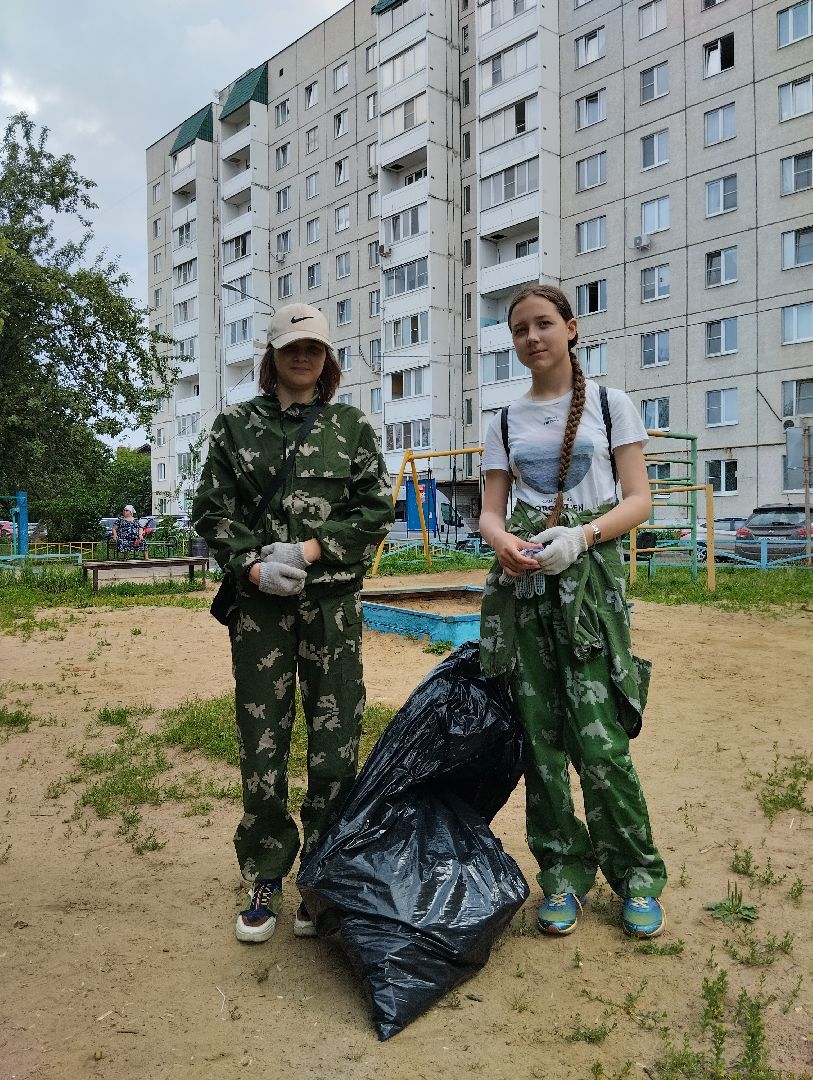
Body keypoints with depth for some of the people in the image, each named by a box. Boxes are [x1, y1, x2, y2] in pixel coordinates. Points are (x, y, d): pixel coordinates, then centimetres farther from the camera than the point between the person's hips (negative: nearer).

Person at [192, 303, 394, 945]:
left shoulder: (351, 426, 7)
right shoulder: (236, 426, 9)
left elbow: (378, 510, 1)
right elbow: (211, 510, 6)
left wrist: (308, 550, -10)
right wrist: (252, 566, -10)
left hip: (332, 600, 0)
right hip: (260, 602, 1)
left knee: (334, 743, 2)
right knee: (261, 741, 4)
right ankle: (265, 881, 21)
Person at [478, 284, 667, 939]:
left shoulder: (611, 405, 6)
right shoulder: (506, 423, 14)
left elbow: (638, 500, 0)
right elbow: (490, 511, 10)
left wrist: (580, 536, -18)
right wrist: (503, 540, -14)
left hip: (590, 571, -3)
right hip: (521, 580, 3)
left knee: (597, 734, -9)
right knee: (539, 731, 3)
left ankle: (636, 873, 15)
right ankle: (564, 871, 20)